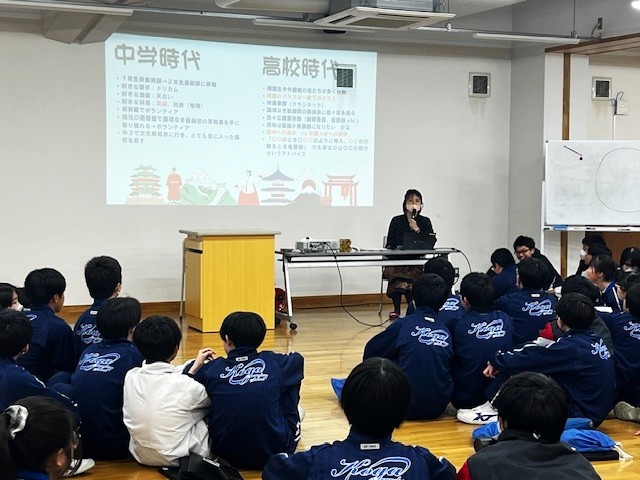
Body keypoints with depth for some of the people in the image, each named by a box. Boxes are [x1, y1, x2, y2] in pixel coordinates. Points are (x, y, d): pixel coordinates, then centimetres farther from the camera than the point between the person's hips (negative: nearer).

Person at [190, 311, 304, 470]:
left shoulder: (212, 368, -4)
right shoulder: (274, 363, -3)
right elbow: (297, 359, 20)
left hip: (226, 454, 1)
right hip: (274, 452, -1)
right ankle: (288, 432, 40)